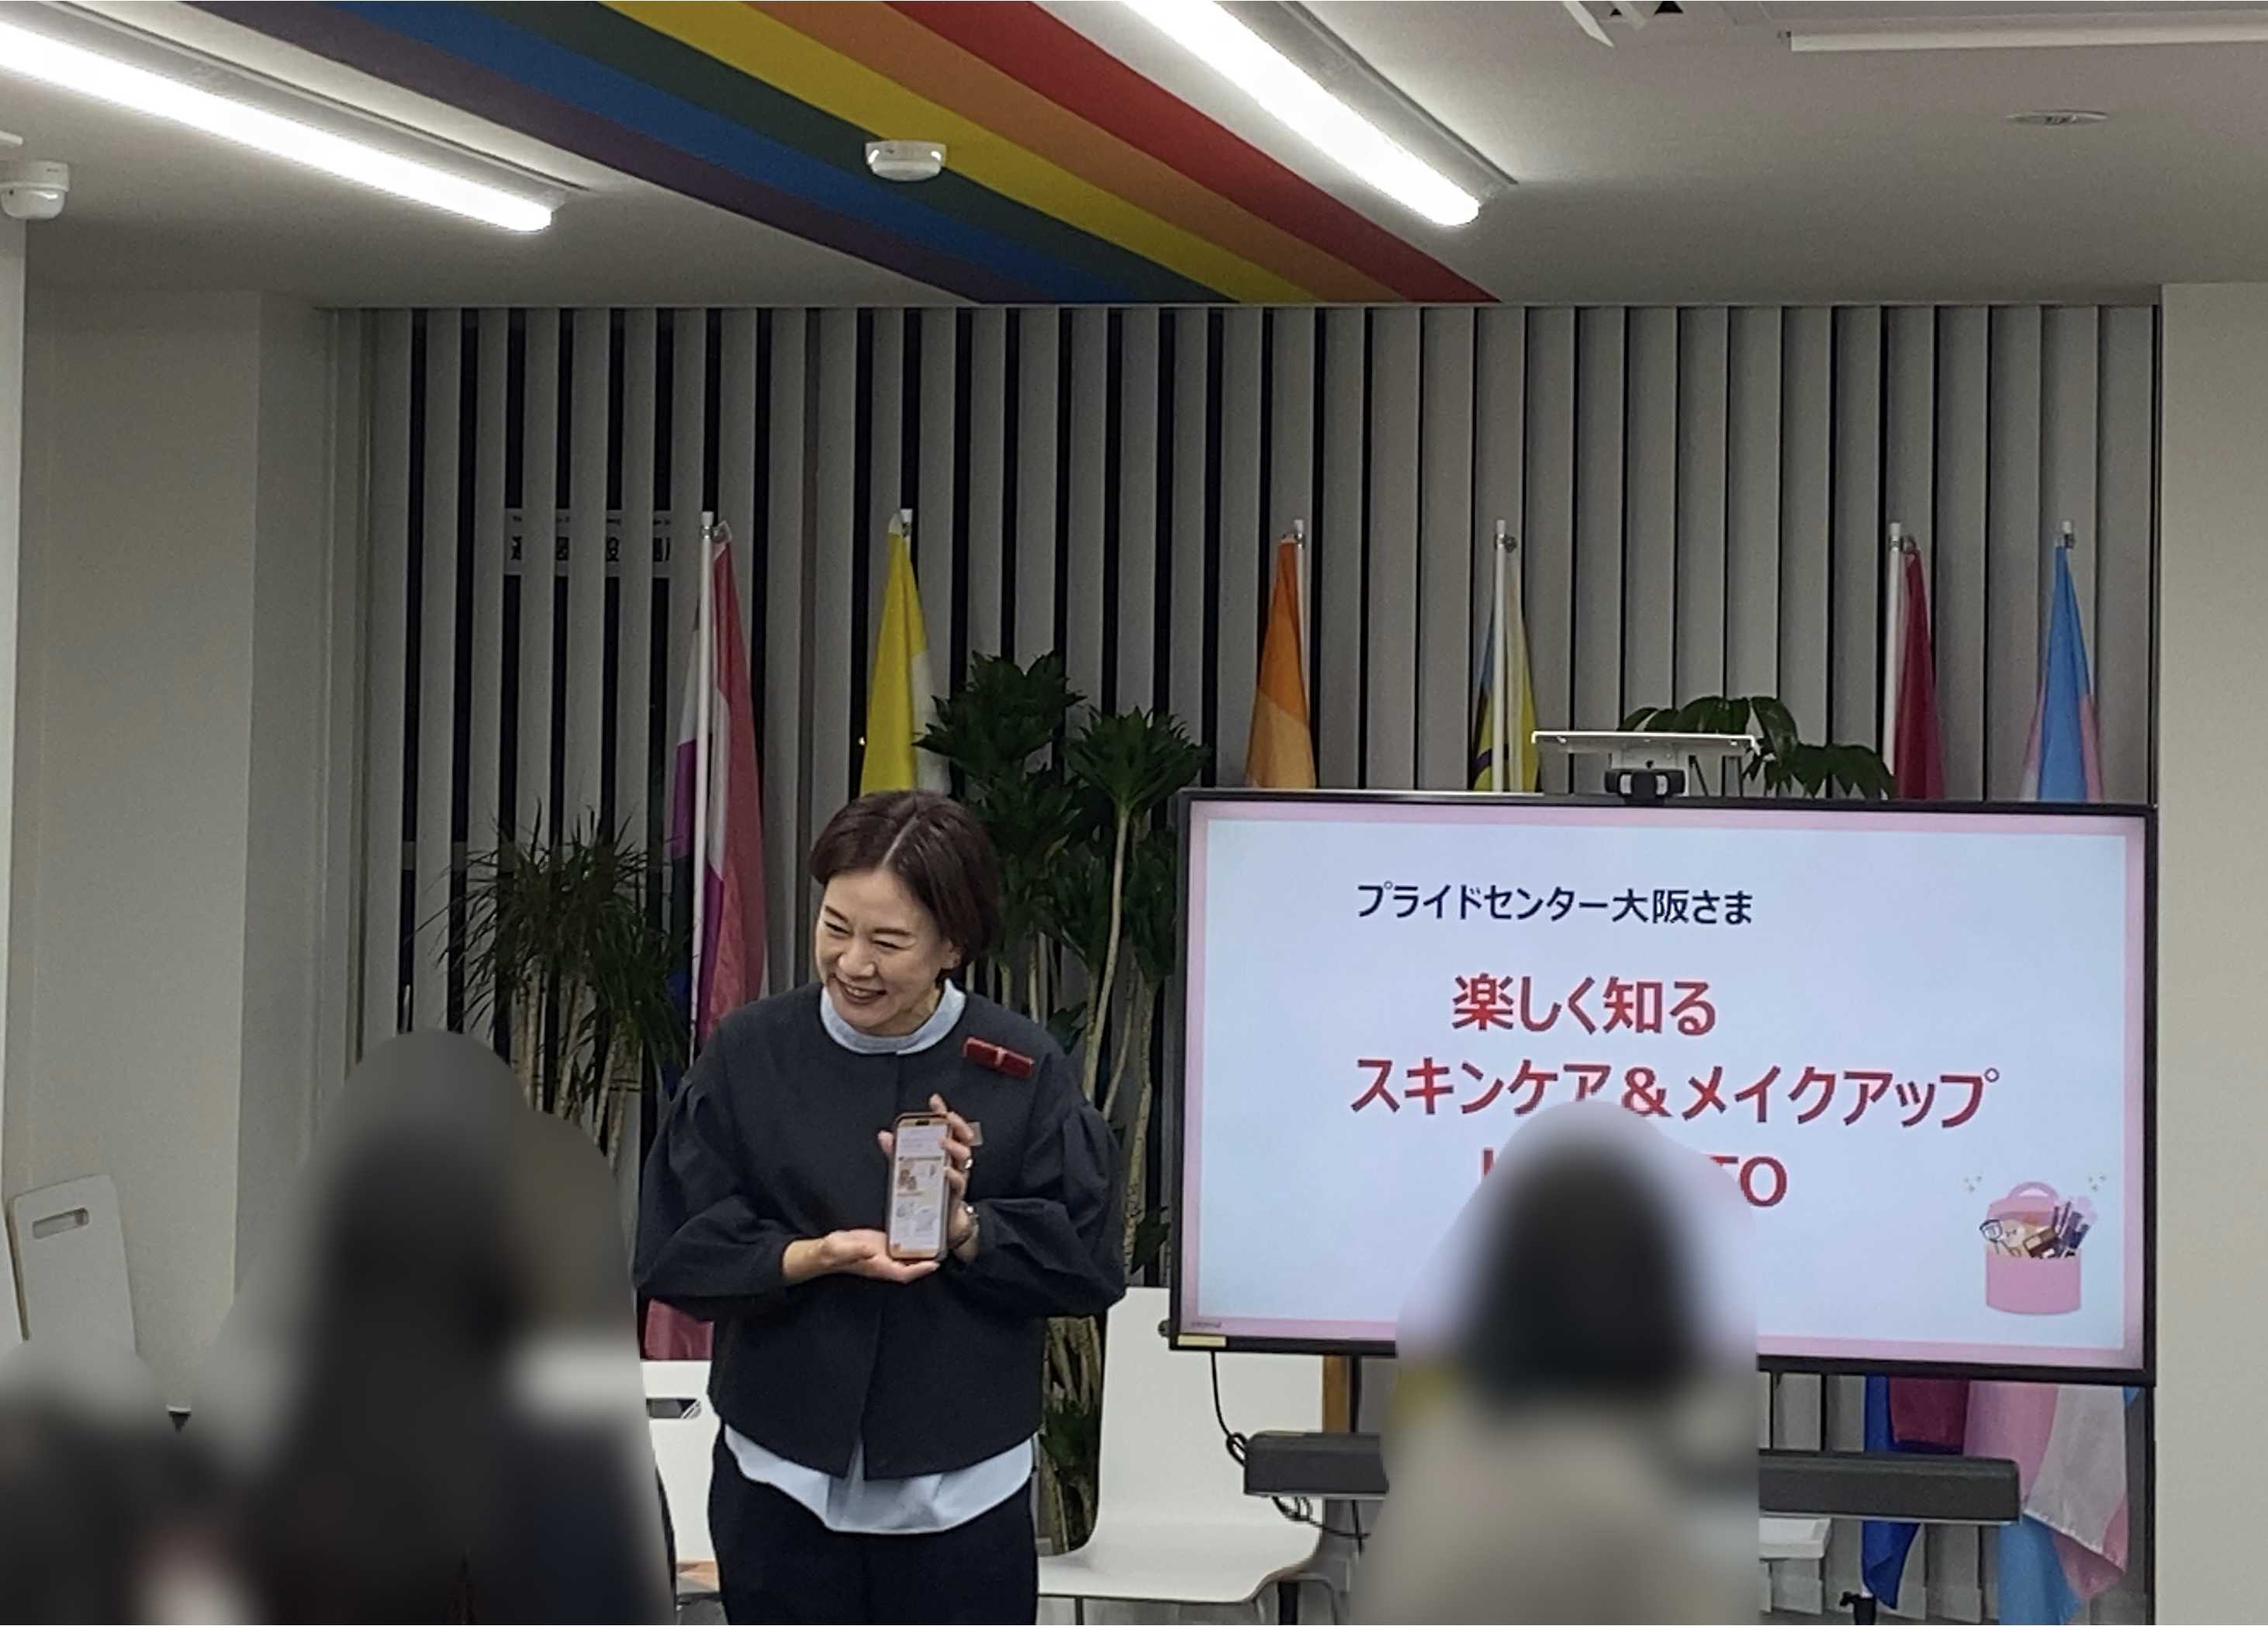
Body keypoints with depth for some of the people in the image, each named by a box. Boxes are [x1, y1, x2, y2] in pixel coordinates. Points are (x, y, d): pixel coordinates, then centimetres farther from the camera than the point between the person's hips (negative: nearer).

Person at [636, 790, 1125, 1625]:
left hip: (963, 1495, -1)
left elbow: (1092, 1265, -3)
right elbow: (673, 1254, -2)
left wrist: (963, 1228, -18)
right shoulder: (750, 1054, -1)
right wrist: (817, 1256, -17)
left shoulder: (1023, 1069, -4)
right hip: (783, 1491, 1)